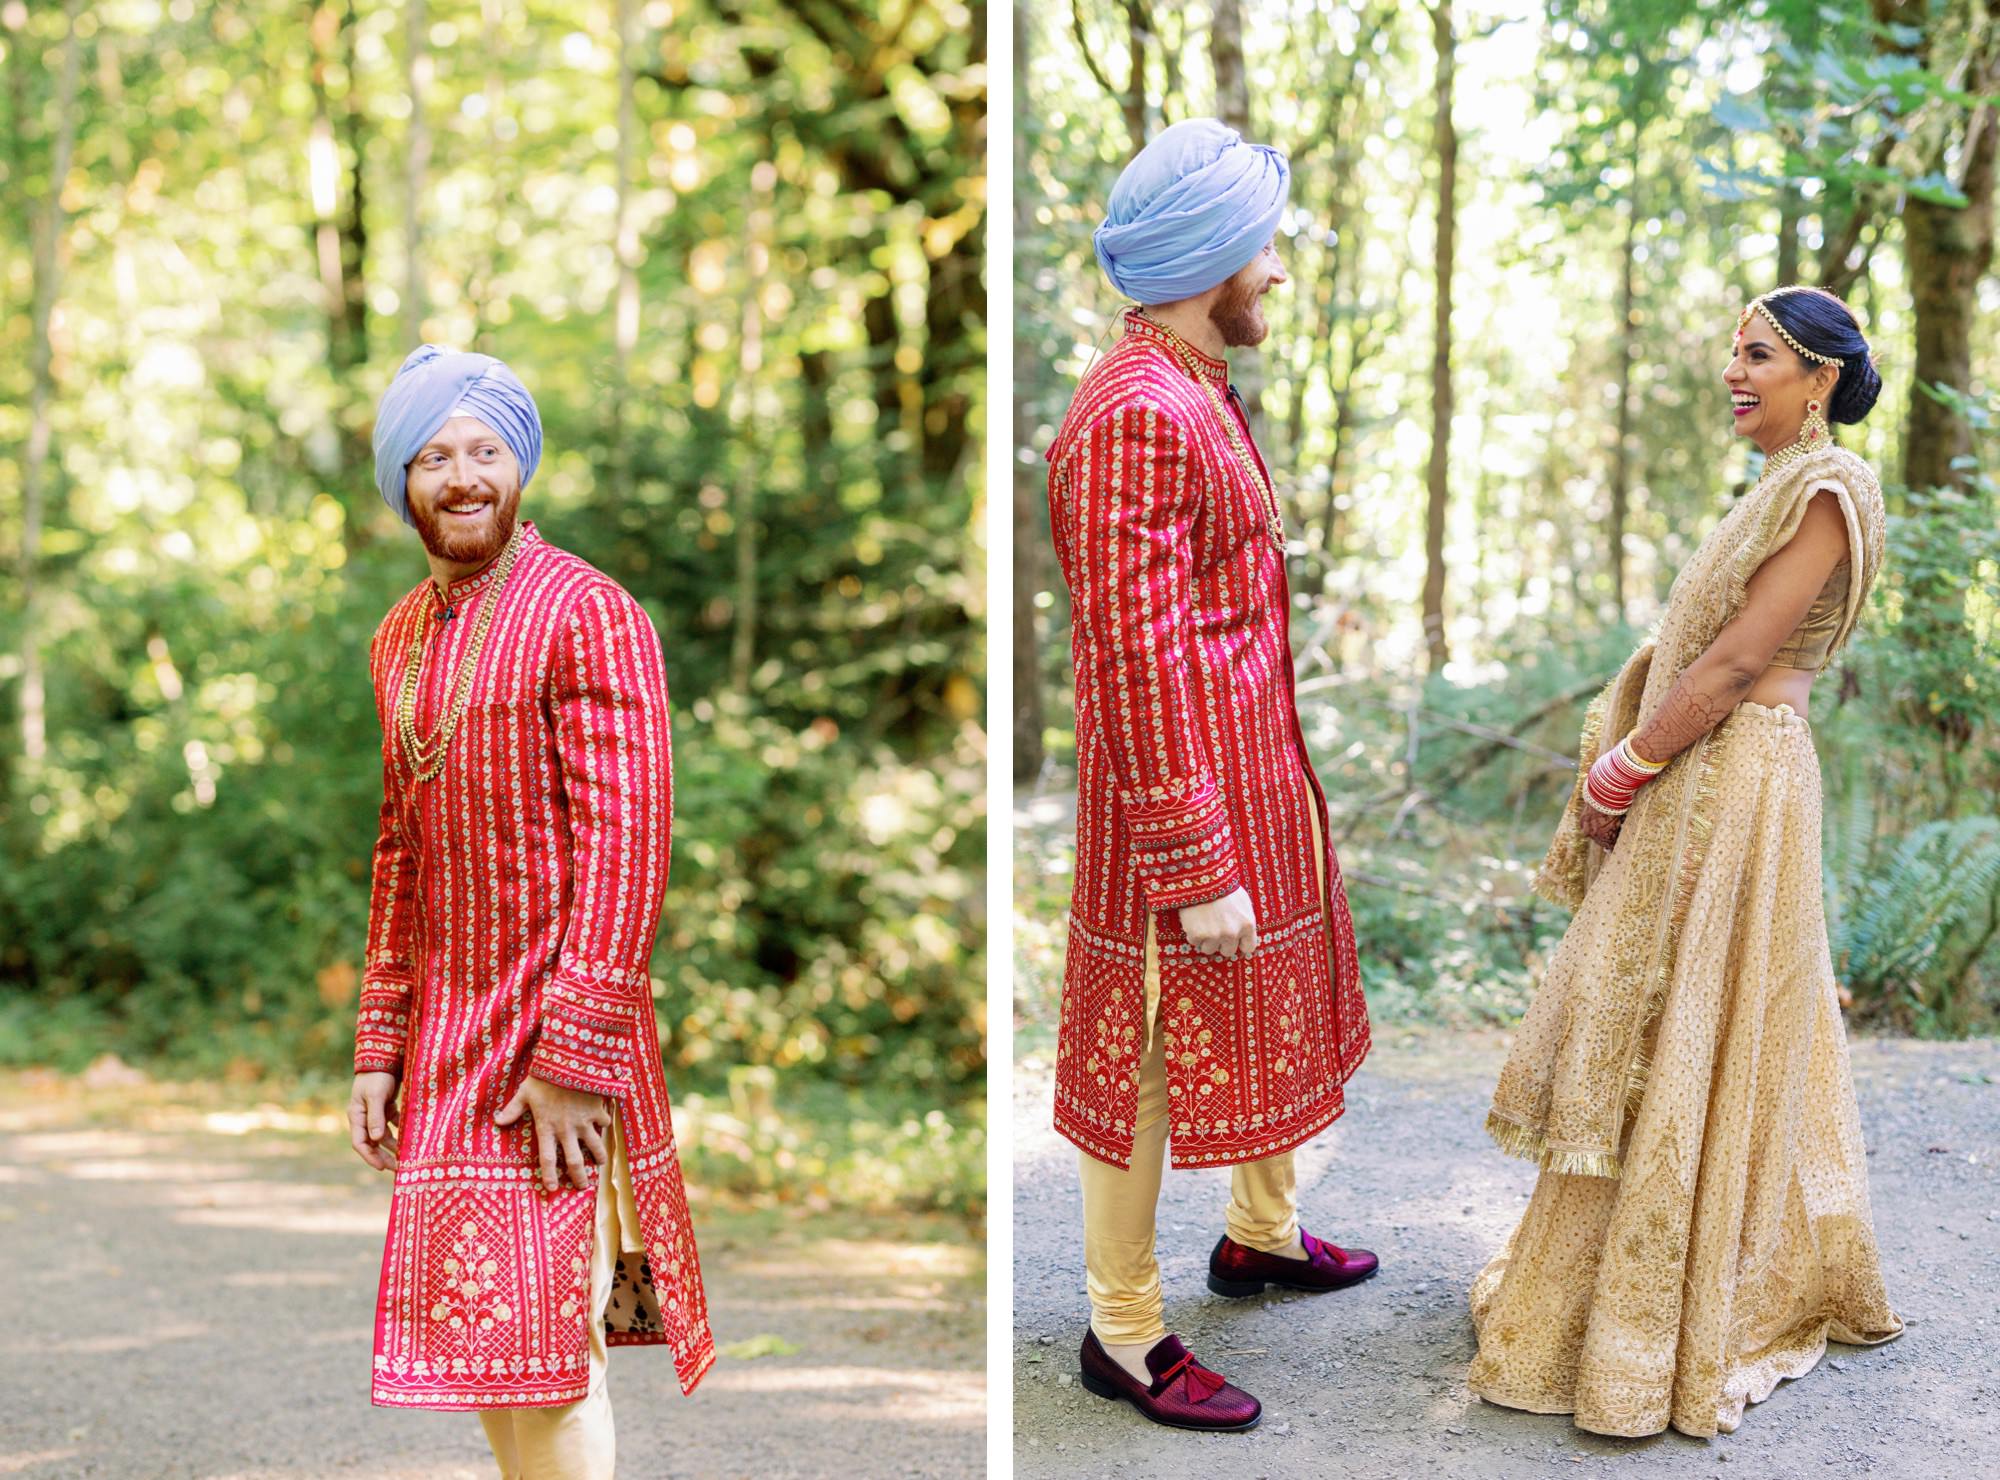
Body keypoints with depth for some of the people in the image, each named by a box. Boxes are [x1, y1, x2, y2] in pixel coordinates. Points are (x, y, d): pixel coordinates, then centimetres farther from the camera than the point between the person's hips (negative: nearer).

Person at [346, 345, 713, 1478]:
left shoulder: (590, 613, -11)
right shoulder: (401, 638, 14)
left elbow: (627, 843, -17)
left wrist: (572, 1058, -21)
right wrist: (380, 1045, 12)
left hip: (558, 1027, -7)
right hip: (444, 1034, 7)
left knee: (545, 1348, -5)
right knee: (486, 1342, 12)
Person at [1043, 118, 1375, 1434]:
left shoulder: (1204, 391, 10)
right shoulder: (1137, 415, -23)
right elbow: (1139, 659, -25)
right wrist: (1196, 867, -24)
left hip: (1260, 770, 10)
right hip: (1182, 794, -10)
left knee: (1276, 1004, 24)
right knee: (1157, 1050, 3)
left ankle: (1263, 1235, 45)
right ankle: (1124, 1335, 18)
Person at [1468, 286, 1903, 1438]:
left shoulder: (1827, 490, -14)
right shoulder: (1784, 489, 16)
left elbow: (1733, 664, -19)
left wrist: (1616, 780, -13)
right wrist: (1619, 767, 4)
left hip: (1727, 793, -10)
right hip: (1700, 791, 10)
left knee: (1662, 1051, -3)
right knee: (1732, 1048, 17)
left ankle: (1633, 1334, 7)